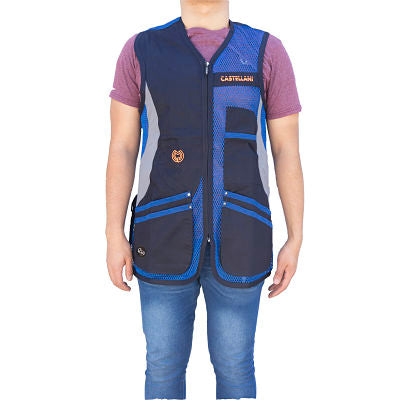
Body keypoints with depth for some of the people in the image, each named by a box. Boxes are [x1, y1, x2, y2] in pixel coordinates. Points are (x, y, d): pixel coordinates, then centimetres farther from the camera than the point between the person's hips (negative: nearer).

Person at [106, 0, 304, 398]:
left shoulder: (267, 51, 1)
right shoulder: (141, 50, 2)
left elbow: (287, 152, 1)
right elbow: (121, 149, 1)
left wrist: (295, 240, -1)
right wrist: (114, 237, -4)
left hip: (236, 242, 0)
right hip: (168, 238, 0)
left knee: (234, 366, 13)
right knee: (164, 364, 12)